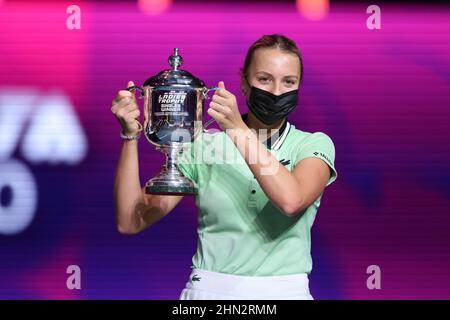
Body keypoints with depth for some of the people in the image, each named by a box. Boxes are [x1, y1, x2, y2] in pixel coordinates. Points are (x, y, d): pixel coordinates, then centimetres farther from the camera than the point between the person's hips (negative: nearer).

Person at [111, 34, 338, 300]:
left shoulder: (315, 145, 6)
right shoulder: (204, 146, 9)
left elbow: (291, 201, -17)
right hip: (208, 290, 1)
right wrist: (131, 135, -6)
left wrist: (239, 130, -17)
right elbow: (130, 222, 3)